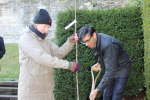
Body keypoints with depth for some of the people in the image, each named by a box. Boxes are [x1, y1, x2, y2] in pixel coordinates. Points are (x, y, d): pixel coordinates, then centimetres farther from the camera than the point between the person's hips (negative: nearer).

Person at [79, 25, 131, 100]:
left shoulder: (108, 45, -37)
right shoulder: (93, 43, -10)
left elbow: (110, 72, -35)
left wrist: (97, 90, -34)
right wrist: (99, 64, -8)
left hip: (121, 69, -8)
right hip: (111, 69, 8)